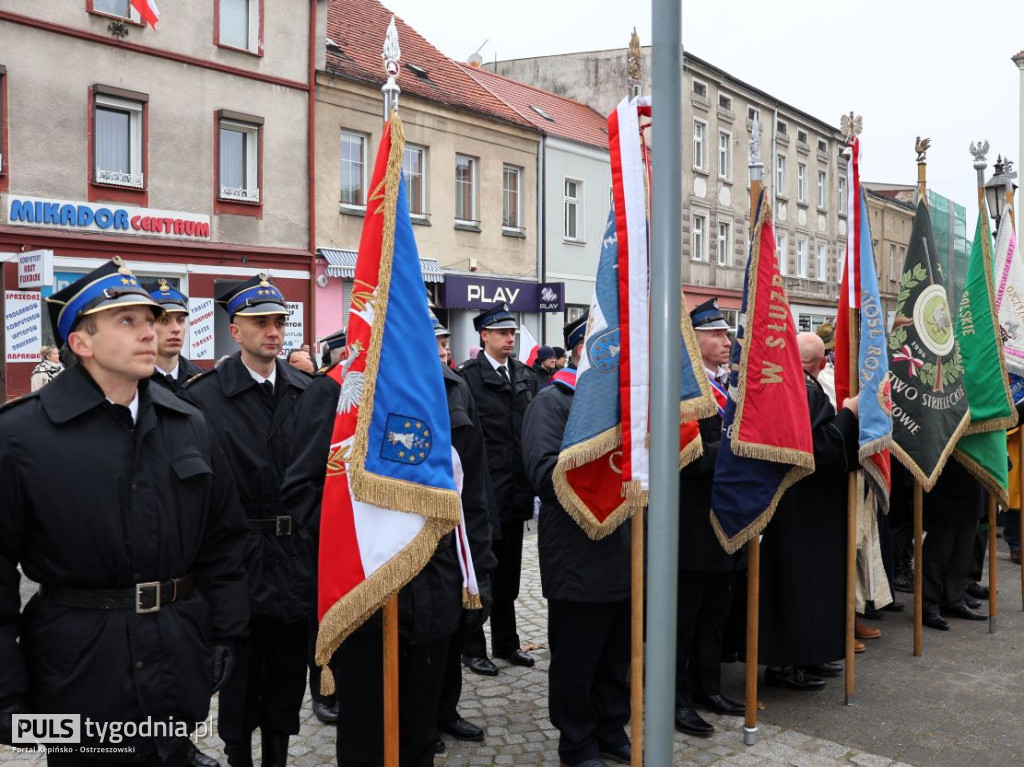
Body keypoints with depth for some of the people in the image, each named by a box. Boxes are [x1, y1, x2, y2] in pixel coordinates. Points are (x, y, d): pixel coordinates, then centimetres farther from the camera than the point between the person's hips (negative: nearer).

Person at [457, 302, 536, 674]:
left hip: (515, 488, 6)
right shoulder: (468, 376, -10)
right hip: (483, 489, -6)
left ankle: (506, 641, 28)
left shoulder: (525, 375, 10)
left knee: (508, 570, 15)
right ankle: (473, 647, 16)